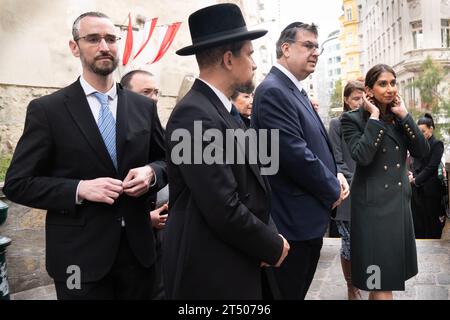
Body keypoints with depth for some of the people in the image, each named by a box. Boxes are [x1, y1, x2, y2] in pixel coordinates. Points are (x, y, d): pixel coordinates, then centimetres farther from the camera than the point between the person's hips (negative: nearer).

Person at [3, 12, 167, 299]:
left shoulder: (143, 106, 5)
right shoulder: (46, 109, -5)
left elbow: (167, 160, 13)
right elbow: (18, 184, -5)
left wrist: (151, 172, -9)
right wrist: (78, 189, -19)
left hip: (138, 247, 3)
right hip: (80, 253, -3)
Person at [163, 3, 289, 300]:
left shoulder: (224, 109, 8)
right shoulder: (194, 115, -22)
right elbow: (225, 211, -25)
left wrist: (268, 237, -1)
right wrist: (273, 246, -10)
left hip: (237, 263, 9)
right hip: (211, 273, -9)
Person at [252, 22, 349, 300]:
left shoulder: (297, 91, 14)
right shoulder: (273, 90, -18)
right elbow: (295, 154, -25)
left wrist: (336, 175, 2)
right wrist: (333, 190, -10)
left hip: (309, 217, 10)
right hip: (294, 220, -10)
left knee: (299, 290, 21)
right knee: (288, 293, 5)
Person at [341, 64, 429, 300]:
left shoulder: (399, 117, 9)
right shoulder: (353, 119, -9)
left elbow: (422, 151, -1)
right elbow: (362, 156, -24)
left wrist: (404, 115, -6)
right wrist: (375, 117, -17)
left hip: (400, 200, 7)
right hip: (373, 203, -6)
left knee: (392, 267, 18)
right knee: (380, 273, -2)